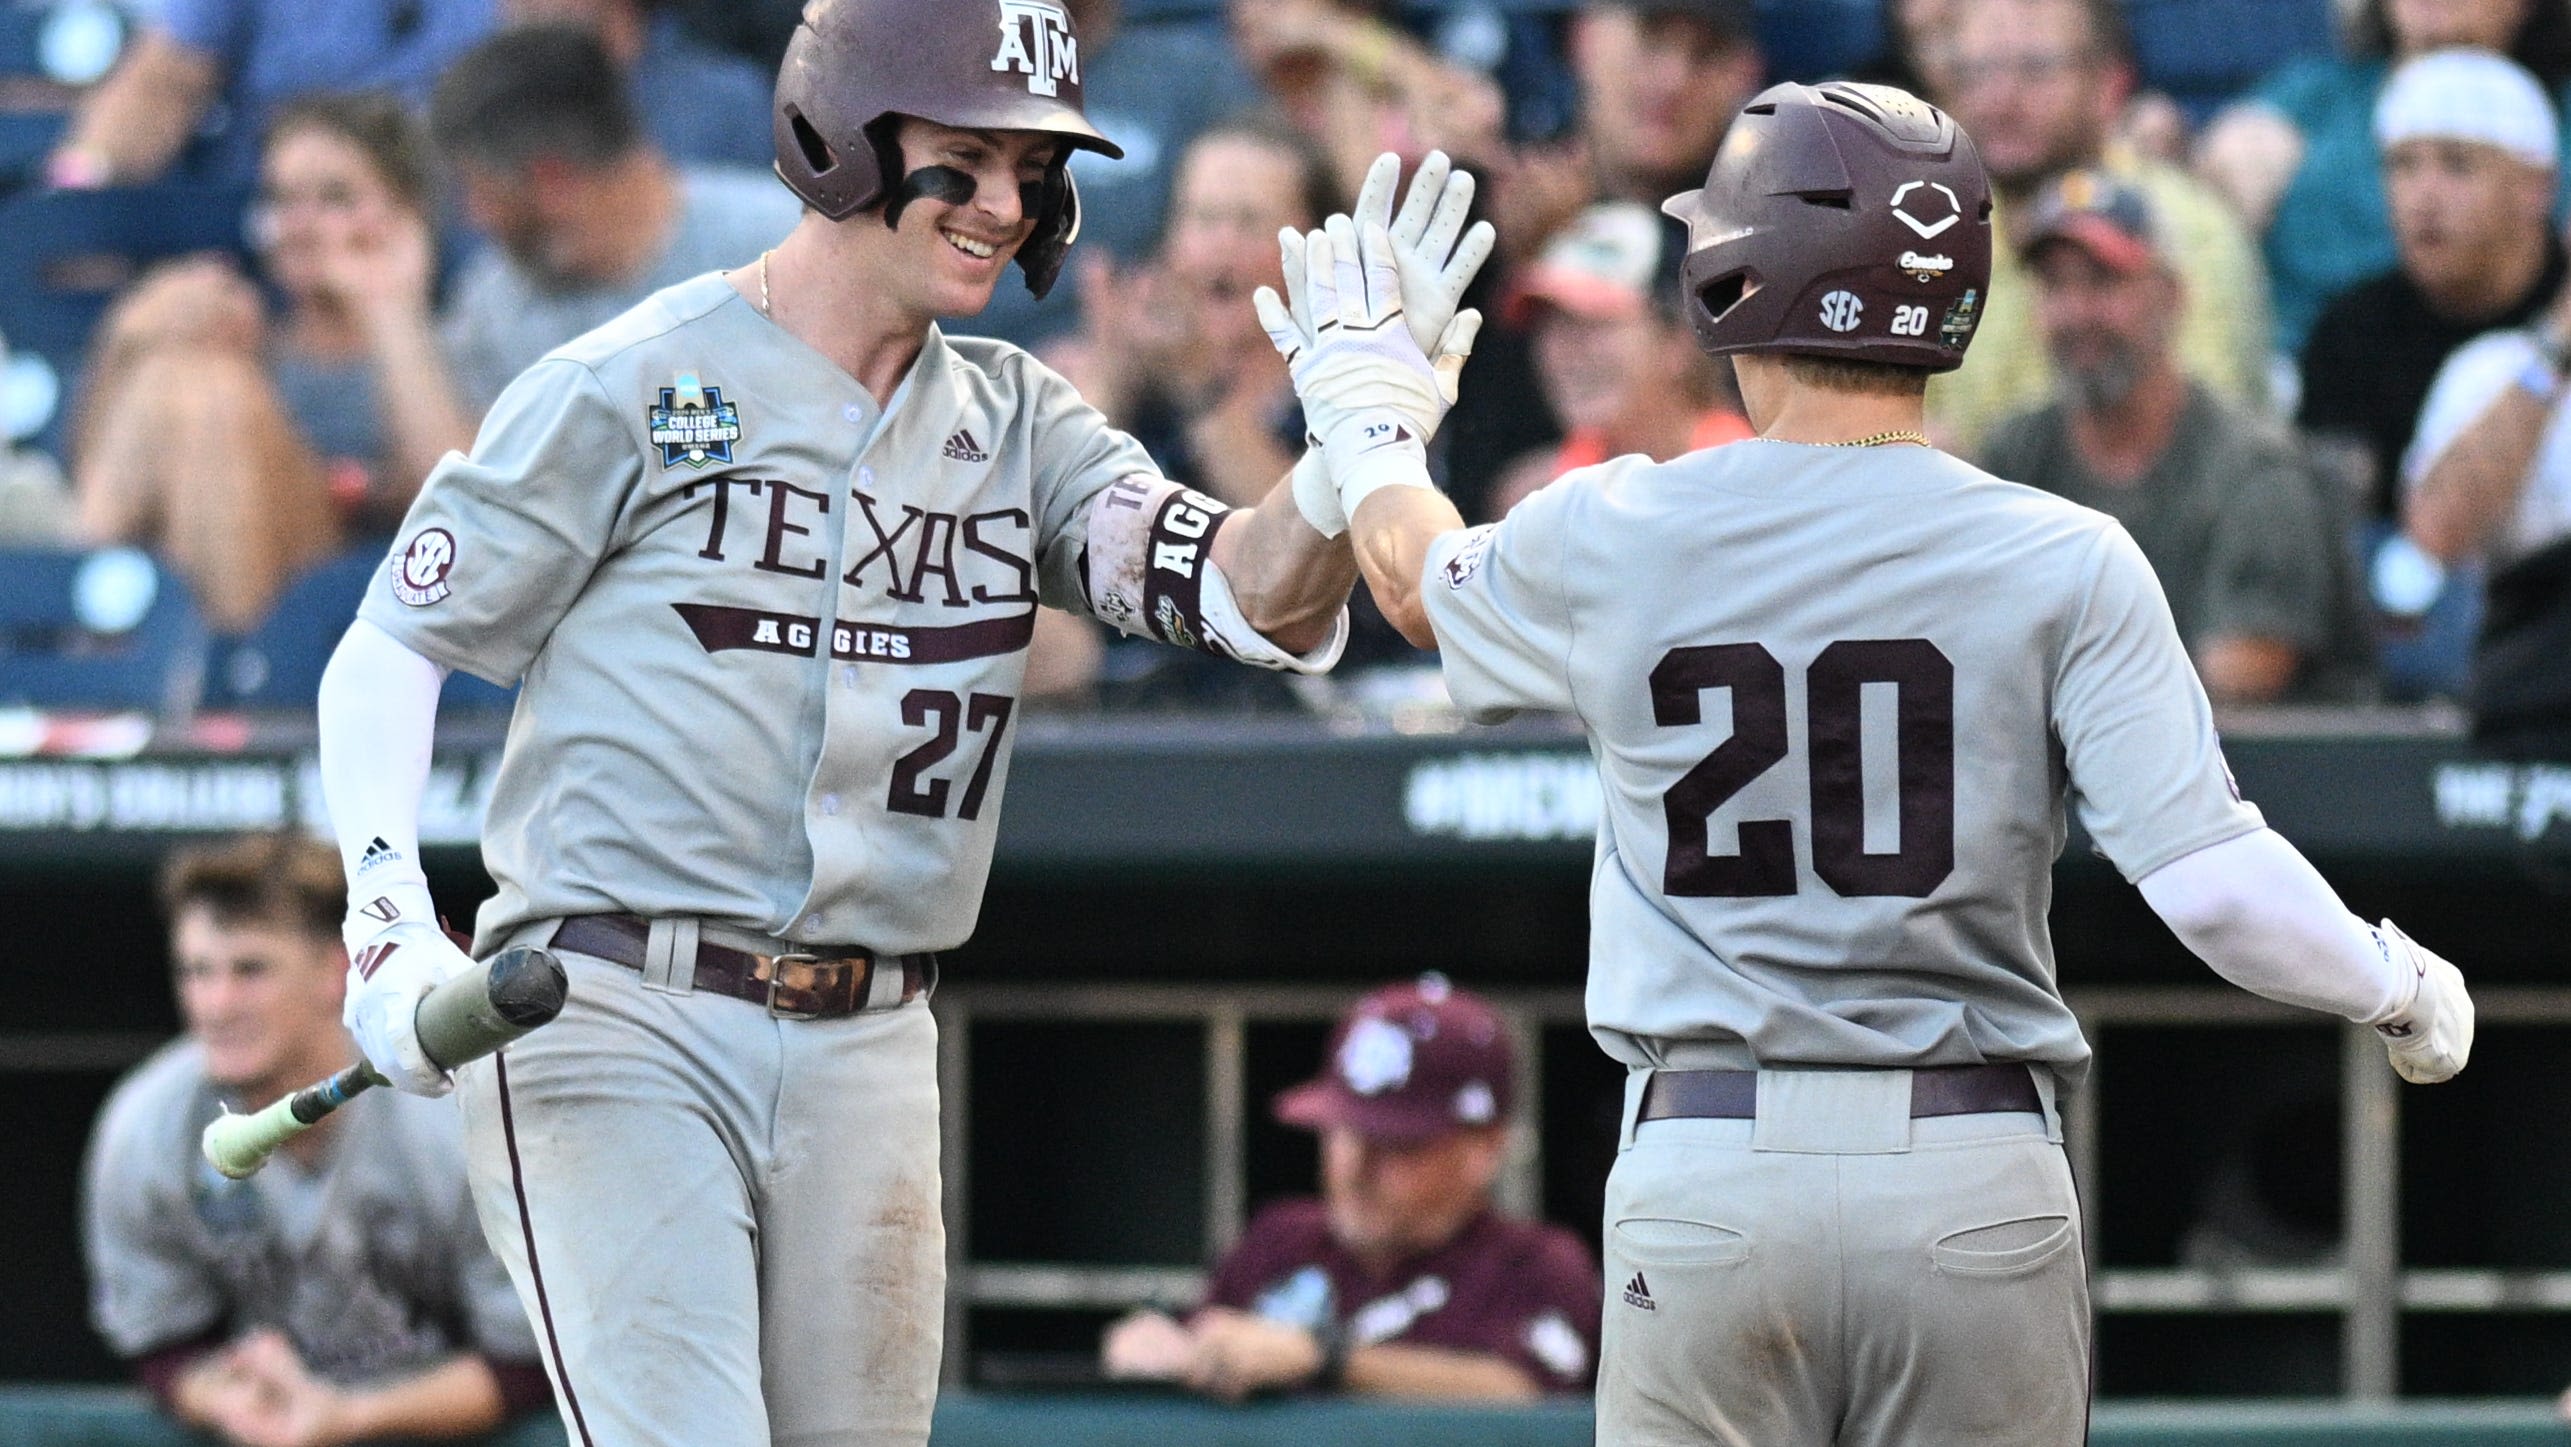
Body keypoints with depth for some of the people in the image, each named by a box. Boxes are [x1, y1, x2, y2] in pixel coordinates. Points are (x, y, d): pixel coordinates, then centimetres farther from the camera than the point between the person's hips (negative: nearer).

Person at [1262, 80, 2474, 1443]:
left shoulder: (1610, 536, 0)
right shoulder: (2062, 563, -5)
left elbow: (1424, 583, 23)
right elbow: (2214, 880, -12)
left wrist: (1365, 414, 44)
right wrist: (2399, 986, 7)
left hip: (1704, 1181, 1)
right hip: (1978, 1185, -1)